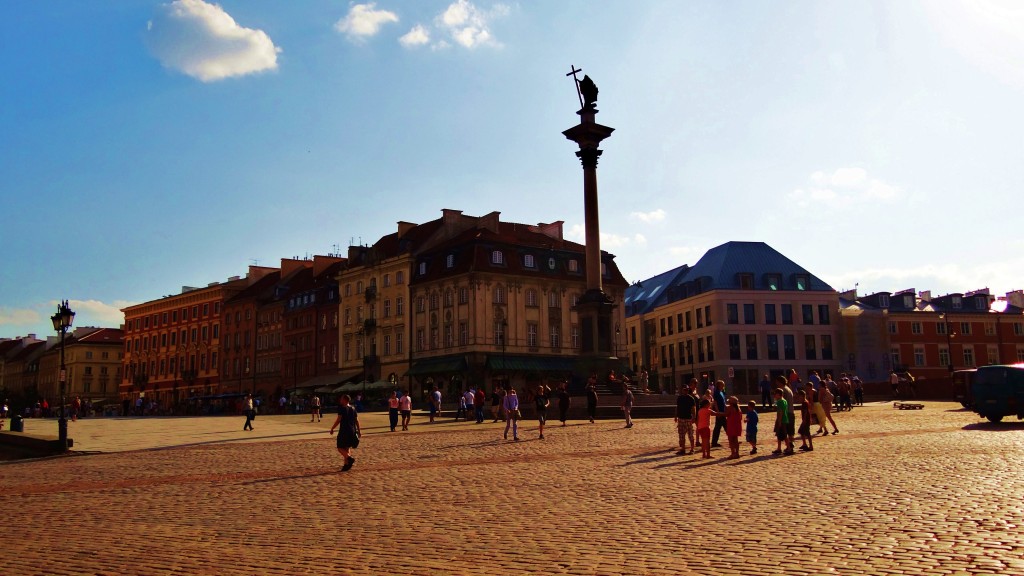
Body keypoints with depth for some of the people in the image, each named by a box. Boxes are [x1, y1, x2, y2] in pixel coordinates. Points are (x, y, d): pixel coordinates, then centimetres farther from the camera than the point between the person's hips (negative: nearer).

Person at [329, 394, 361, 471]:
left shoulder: (342, 408, -10)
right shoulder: (353, 409, 11)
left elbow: (338, 420, -14)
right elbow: (356, 420, 12)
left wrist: (332, 428, -4)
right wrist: (359, 430, 17)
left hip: (344, 431, -7)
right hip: (352, 431, 7)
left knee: (340, 448, 0)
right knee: (347, 448, 15)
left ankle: (349, 458, -22)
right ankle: (347, 464, 11)